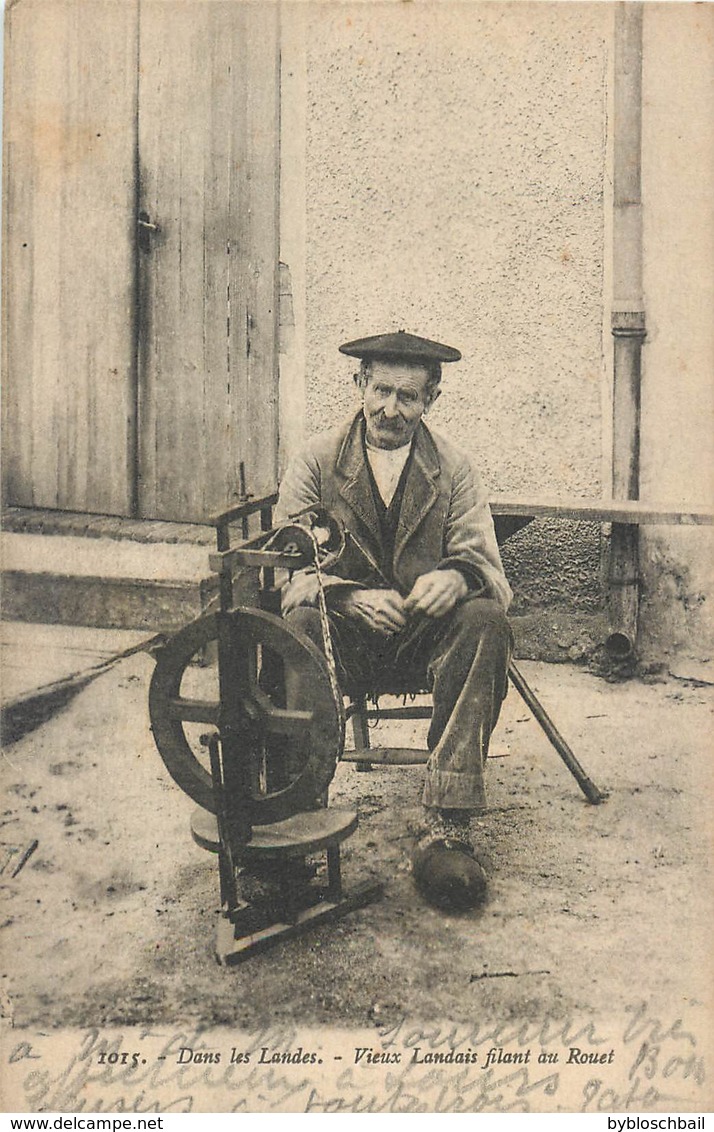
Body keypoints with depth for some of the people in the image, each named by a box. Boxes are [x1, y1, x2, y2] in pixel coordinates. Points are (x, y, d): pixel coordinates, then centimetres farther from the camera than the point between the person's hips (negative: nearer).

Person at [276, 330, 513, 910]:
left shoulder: (453, 467, 8)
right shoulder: (318, 461, 4)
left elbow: (486, 564, -3)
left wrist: (457, 577, -29)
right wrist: (349, 596, -27)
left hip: (427, 638, 1)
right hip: (345, 638, -1)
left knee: (485, 618, -30)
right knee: (298, 623, -34)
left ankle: (447, 826, -32)